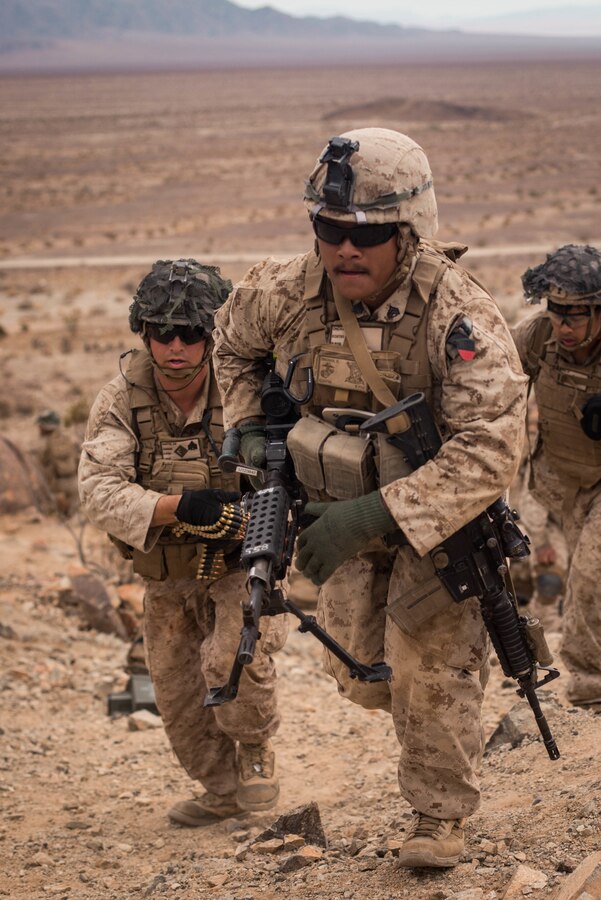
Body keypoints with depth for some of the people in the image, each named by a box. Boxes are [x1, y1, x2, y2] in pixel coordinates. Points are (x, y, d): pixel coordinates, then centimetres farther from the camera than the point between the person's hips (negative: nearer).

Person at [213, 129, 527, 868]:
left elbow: (488, 452, -38)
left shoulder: (459, 316, -33)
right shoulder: (286, 293, -18)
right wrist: (250, 428, -8)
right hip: (341, 506, 5)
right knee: (359, 670, 7)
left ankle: (441, 816, 13)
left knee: (427, 665, -9)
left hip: (439, 511, -4)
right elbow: (234, 343, 7)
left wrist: (376, 515, -44)